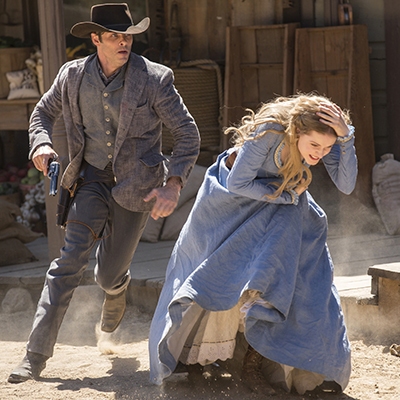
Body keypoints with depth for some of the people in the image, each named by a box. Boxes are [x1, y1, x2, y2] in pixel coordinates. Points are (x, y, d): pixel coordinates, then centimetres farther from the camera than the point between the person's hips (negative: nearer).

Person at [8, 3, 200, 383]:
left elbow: (188, 134, -8)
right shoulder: (72, 75, -5)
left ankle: (116, 289, 48)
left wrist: (173, 185, -20)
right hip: (92, 181, 1)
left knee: (109, 274, 6)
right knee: (70, 260, -14)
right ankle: (36, 355, -12)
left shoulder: (154, 78, -14)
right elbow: (43, 113, 13)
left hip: (135, 187, -1)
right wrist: (41, 144, -9)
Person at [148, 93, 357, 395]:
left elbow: (347, 186, -33)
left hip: (281, 211, 4)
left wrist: (346, 135, -43)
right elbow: (238, 184, -28)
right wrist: (288, 194, -21)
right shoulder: (269, 132, -38)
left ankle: (254, 362, -2)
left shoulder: (324, 137, -25)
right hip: (234, 199, -4)